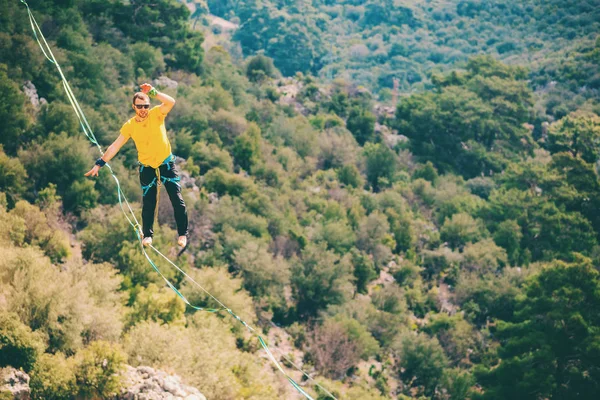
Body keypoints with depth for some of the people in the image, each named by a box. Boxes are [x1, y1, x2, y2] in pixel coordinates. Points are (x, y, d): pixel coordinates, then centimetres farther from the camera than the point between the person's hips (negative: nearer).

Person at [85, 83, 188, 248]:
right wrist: (100, 163, -12)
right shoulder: (130, 125, -9)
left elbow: (171, 102, -31)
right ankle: (147, 235, 24)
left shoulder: (156, 114, -13)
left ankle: (182, 234, 9)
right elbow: (115, 146, -7)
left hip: (166, 163, -1)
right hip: (147, 167, 1)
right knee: (148, 203, 7)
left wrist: (152, 92, -34)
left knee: (177, 199, -3)